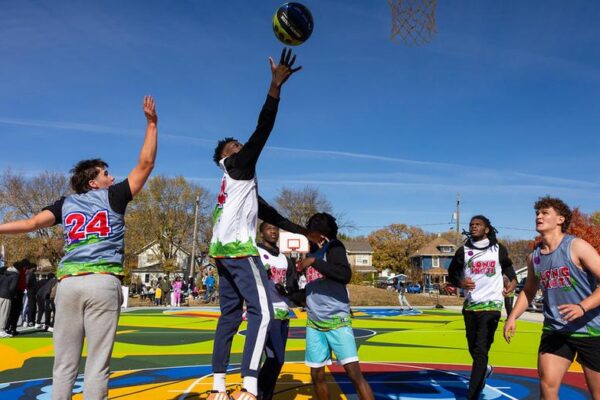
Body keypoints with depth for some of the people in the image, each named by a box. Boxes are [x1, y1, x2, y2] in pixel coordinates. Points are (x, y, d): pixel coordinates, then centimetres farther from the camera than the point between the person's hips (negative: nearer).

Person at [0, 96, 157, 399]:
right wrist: (152, 123, 12)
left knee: (64, 363, 10)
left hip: (68, 283, 4)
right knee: (97, 364, -1)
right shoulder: (113, 197, 9)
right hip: (103, 283, -4)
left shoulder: (66, 204, 18)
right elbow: (145, 164, 7)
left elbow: (31, 223, 8)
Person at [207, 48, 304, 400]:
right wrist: (276, 85, -14)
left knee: (230, 315, 9)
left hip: (225, 250, 10)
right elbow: (262, 130, -10)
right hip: (238, 248, -10)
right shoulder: (237, 168, 3)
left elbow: (267, 213, 26)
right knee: (261, 312, -14)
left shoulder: (241, 182, 27)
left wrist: (304, 231, 26)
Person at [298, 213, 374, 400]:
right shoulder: (311, 253, 13)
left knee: (354, 373, -10)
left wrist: (314, 262, -23)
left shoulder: (334, 247, -6)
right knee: (317, 375, 9)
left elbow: (345, 275, -25)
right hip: (314, 323, 7)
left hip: (337, 320, -6)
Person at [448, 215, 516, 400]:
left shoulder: (499, 249, 2)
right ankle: (484, 370, 48)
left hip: (491, 305, -3)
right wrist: (460, 283, -14)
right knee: (473, 349, 15)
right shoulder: (463, 251, 3)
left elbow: (508, 268, 18)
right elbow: (451, 275, 6)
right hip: (470, 305, 3)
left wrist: (513, 281, -1)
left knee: (481, 351, -11)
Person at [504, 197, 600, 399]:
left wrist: (582, 307, -32)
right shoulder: (534, 256, 5)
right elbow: (528, 291, 18)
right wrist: (513, 316, 6)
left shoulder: (576, 247, -12)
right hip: (555, 330, 4)